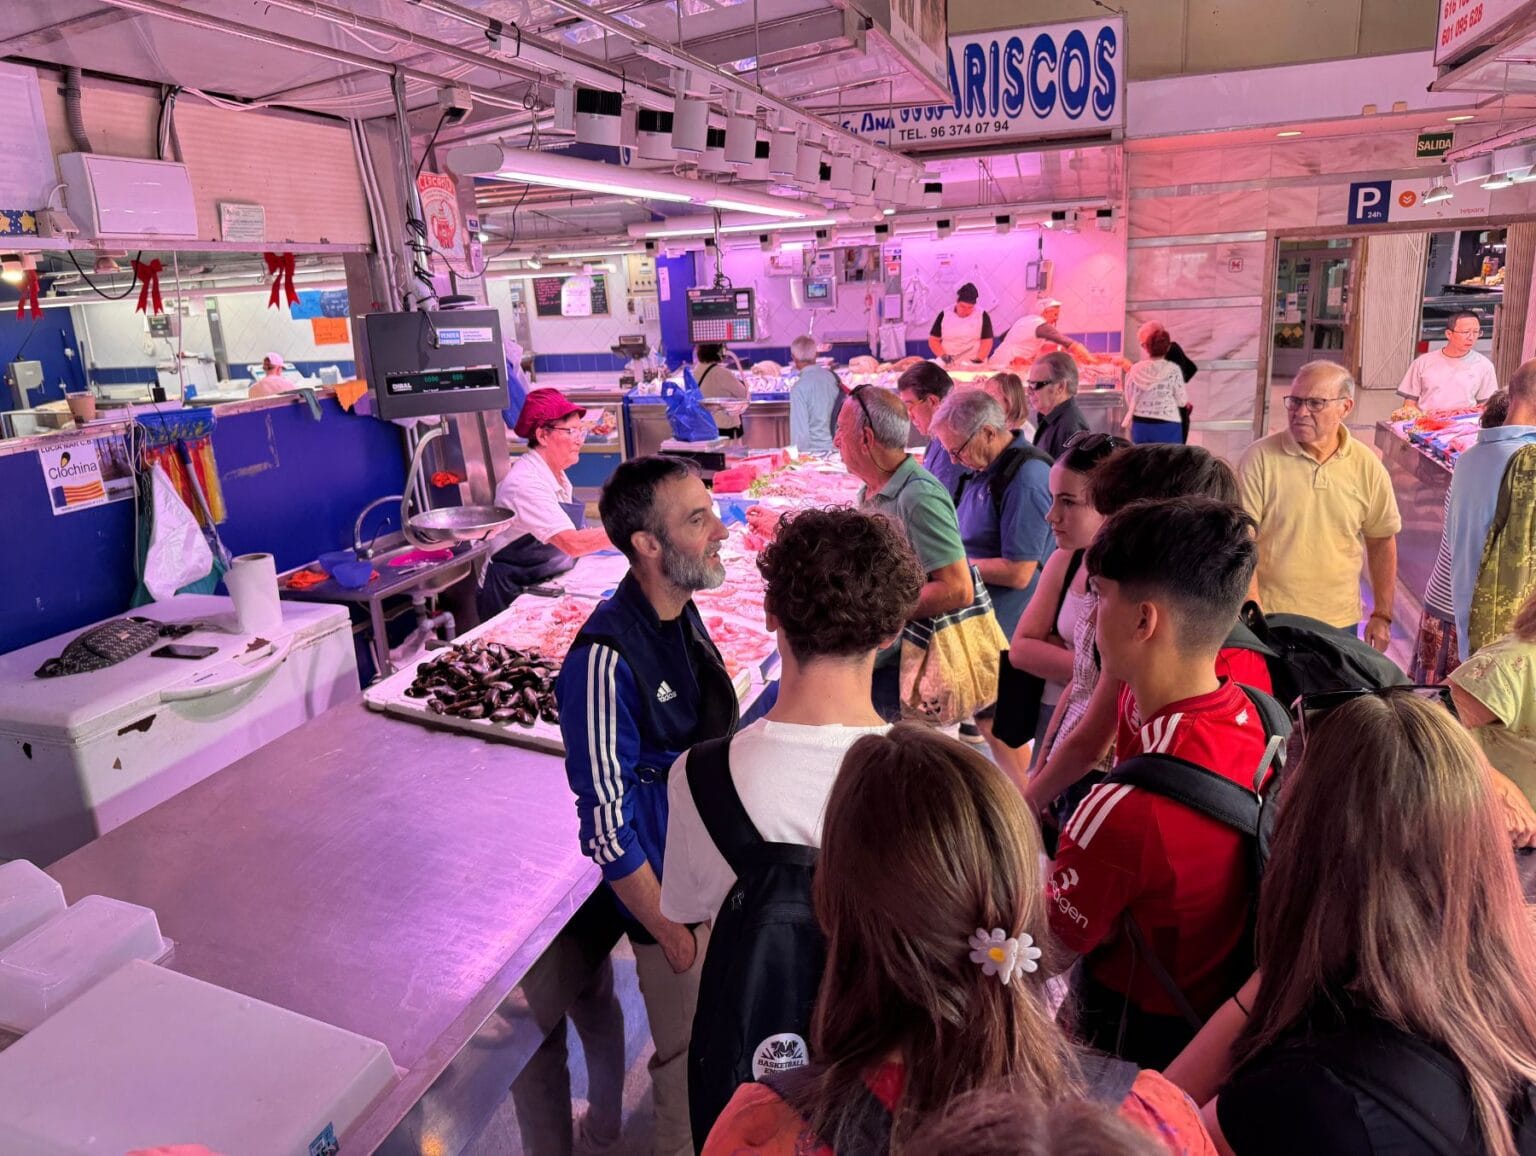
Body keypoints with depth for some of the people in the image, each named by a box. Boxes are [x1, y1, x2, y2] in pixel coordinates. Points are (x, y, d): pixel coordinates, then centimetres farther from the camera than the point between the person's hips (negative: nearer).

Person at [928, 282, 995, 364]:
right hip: (948, 365, 2)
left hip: (974, 366, -1)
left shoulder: (982, 316, 6)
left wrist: (979, 360, -11)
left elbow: (987, 342, 3)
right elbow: (933, 340, 9)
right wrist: (943, 355, -6)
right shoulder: (944, 315, 9)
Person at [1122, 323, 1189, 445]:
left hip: (1140, 425, 3)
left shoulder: (1136, 370, -1)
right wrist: (1187, 402, 21)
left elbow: (1130, 399, 7)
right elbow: (1181, 400, -1)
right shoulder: (1173, 369, -8)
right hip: (1167, 426, -3)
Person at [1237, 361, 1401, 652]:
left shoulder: (1368, 466, -1)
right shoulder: (1260, 458, -11)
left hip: (1340, 622, 3)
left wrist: (1382, 615, 10)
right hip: (1269, 619, -2)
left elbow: (1381, 542, 9)